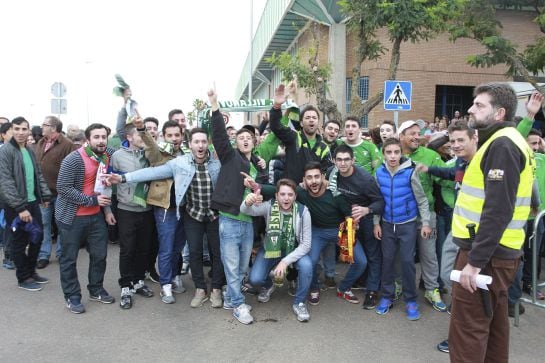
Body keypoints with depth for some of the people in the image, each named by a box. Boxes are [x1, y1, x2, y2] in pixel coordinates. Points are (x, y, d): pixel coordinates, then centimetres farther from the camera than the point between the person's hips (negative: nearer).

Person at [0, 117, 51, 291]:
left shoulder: (29, 151, 11)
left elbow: (38, 175, 18)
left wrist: (45, 195, 7)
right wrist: (20, 207, -22)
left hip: (33, 202, 7)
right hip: (16, 206, -7)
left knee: (37, 237, 14)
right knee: (20, 242, 4)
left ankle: (31, 271, 31)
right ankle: (23, 278, 19)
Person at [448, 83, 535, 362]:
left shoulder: (502, 145, -16)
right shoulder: (503, 142, 16)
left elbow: (498, 210, -24)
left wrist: (474, 260, -24)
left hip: (486, 254, -10)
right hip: (496, 251, 10)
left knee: (467, 329, -3)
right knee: (492, 322, 20)